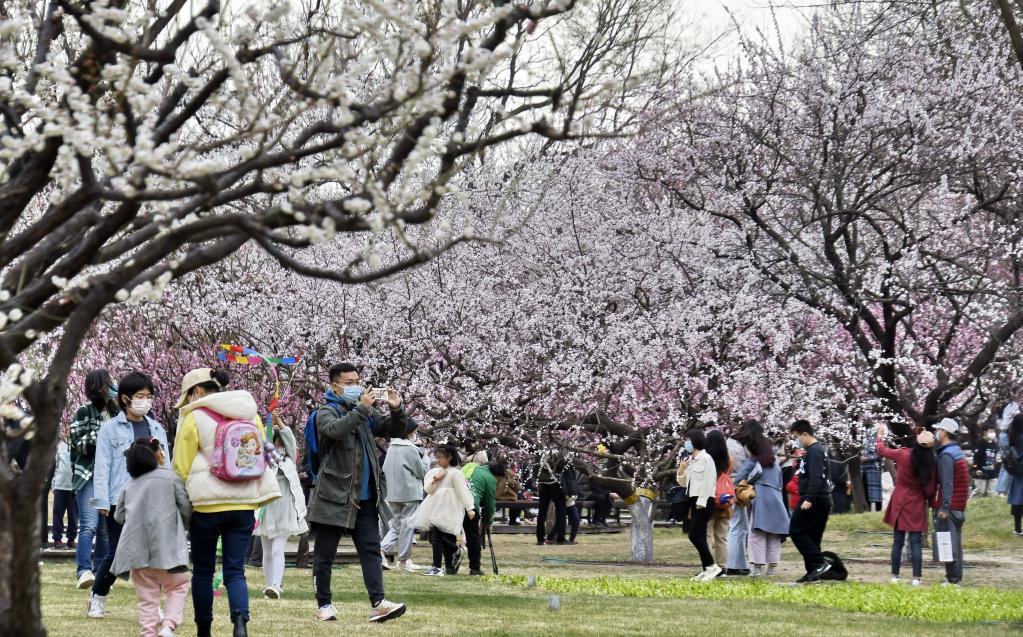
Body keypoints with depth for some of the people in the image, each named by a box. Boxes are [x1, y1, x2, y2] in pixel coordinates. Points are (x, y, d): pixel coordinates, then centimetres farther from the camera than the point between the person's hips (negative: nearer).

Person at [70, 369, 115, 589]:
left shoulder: (115, 412, 13)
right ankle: (84, 570, -25)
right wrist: (101, 434, -17)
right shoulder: (84, 412, -1)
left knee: (106, 528, 6)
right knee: (89, 525, -18)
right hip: (89, 476, -5)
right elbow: (78, 444, -7)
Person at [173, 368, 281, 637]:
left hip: (206, 504, -3)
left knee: (203, 571, 12)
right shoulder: (250, 413, 9)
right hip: (244, 503, 3)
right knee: (235, 571, 2)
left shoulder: (194, 417, -5)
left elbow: (181, 467, -3)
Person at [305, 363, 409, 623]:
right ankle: (324, 605, 12)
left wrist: (396, 409, -4)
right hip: (334, 496, -5)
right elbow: (335, 429, -26)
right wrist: (361, 409, -28)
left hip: (365, 498, 5)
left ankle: (377, 603, -8)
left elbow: (396, 430, 15)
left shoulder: (365, 412, 14)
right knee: (325, 554, 3)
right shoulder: (327, 411, -3)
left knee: (371, 551, -3)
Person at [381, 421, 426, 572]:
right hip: (410, 492, -6)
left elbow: (384, 469, 11)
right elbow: (421, 472, -7)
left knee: (396, 523, 15)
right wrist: (426, 460, 9)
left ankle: (382, 548, -4)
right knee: (408, 524, 2)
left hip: (393, 493, 6)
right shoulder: (411, 449, -12)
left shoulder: (391, 447, 7)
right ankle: (403, 559, 5)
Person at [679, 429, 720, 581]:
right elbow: (683, 483, 22)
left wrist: (701, 501, -19)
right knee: (699, 537, 8)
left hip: (704, 502, -9)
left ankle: (712, 566, -10)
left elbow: (709, 481, -15)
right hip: (694, 501, 9)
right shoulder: (690, 460, 15)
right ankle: (706, 569, 10)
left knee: (694, 535, -14)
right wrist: (681, 470, 3)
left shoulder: (705, 458, -9)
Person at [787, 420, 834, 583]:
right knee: (812, 537, 11)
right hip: (823, 500, 10)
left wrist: (808, 499, -27)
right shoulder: (820, 449, 17)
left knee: (796, 531, -6)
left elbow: (815, 478, -24)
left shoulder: (814, 451, -14)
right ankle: (813, 572, 12)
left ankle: (820, 562, -12)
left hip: (814, 500, -10)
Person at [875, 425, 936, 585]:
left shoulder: (903, 455, -11)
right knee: (916, 543, 2)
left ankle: (895, 576, 13)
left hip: (900, 504, 1)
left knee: (898, 542, 11)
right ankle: (916, 577, -3)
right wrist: (929, 500, 12)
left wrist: (880, 436, 20)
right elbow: (929, 489, -7)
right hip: (917, 506, -1)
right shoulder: (930, 464, -11)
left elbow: (881, 450, 4)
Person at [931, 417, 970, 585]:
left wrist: (944, 507, -24)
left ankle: (952, 579, -8)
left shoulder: (946, 455, -15)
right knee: (955, 542, 14)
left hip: (948, 507, -10)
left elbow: (946, 484, -22)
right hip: (959, 507, 10)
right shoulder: (958, 452, 15)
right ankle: (956, 576, 19)